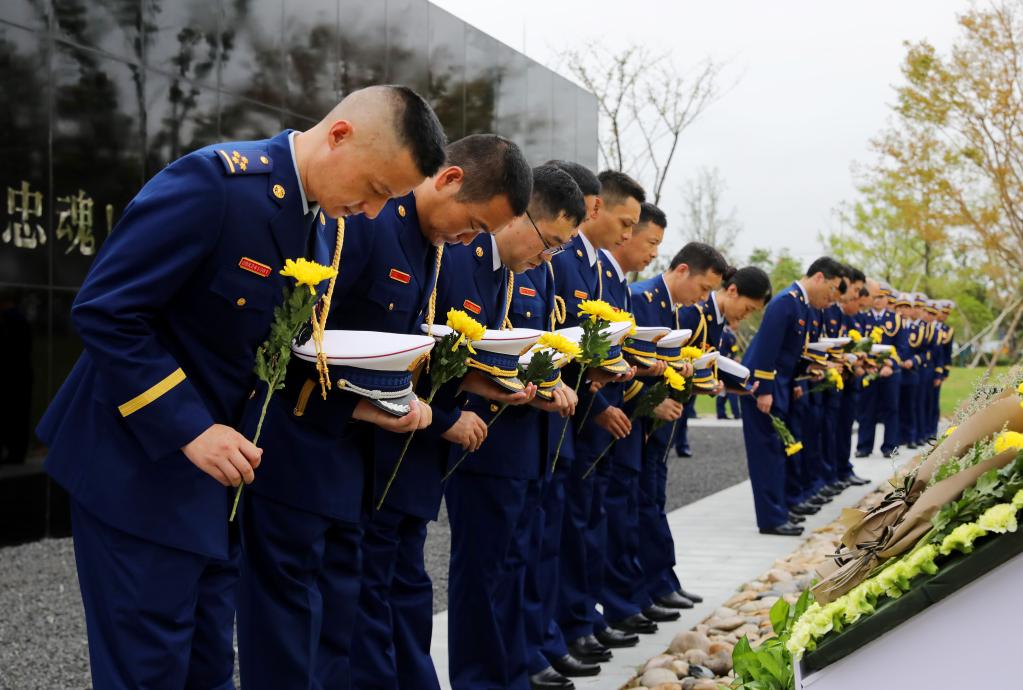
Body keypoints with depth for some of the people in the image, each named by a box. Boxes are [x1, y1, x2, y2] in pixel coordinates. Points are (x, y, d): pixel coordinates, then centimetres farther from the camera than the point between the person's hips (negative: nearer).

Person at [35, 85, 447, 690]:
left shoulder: (319, 232, 5)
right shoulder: (215, 180, -22)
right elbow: (104, 311, -22)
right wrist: (188, 429, -24)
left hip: (215, 467, 8)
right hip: (142, 468, -8)